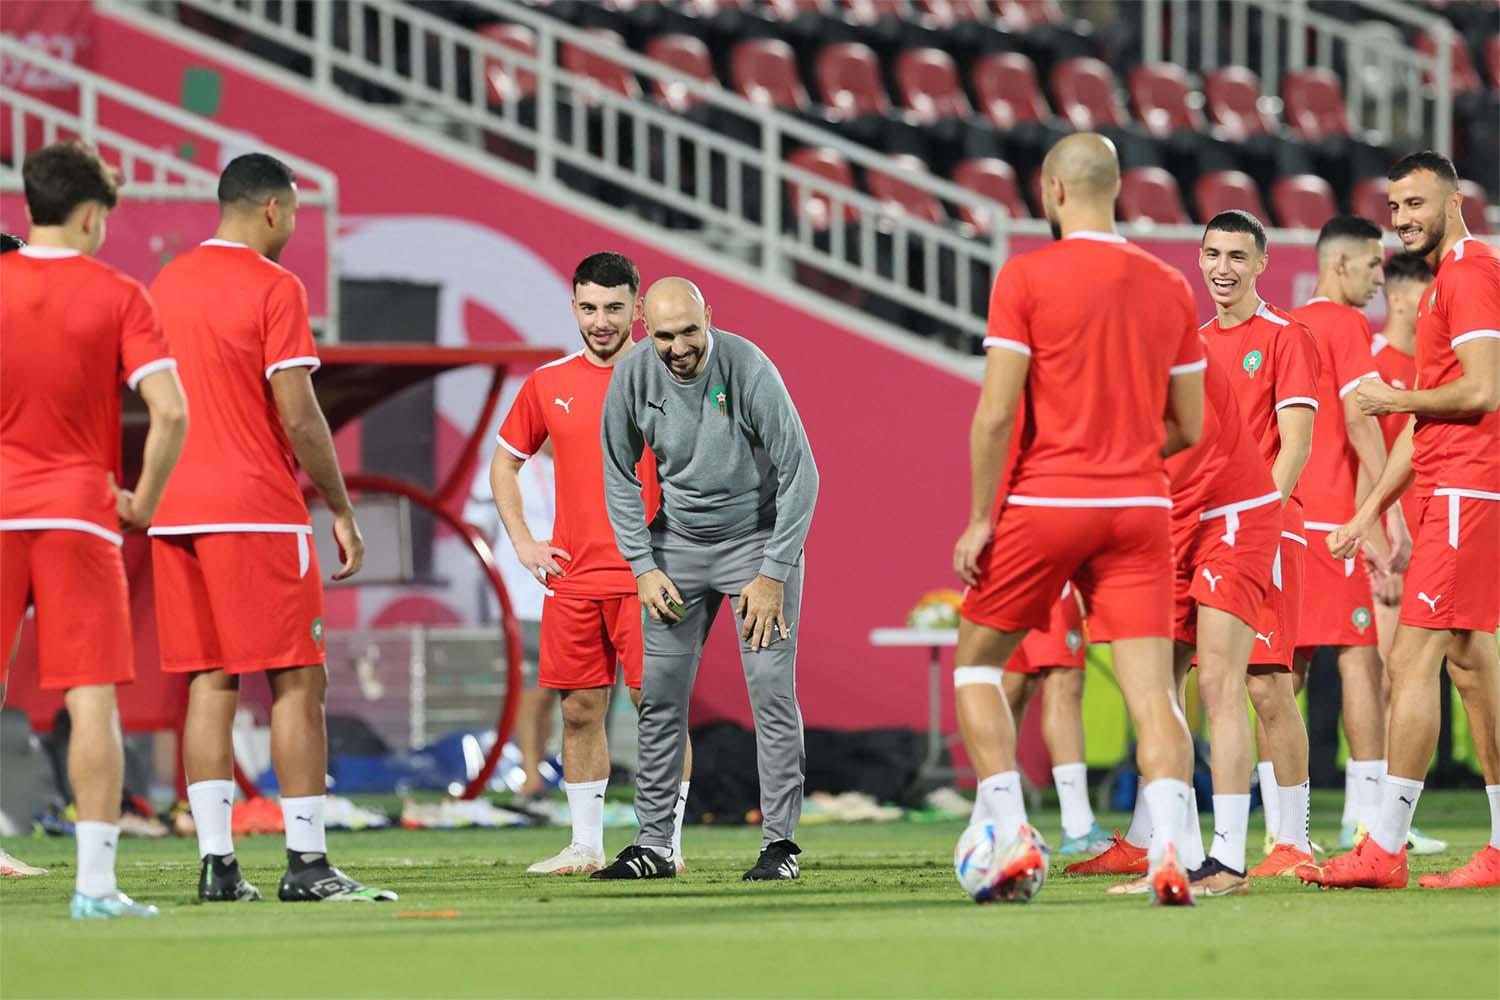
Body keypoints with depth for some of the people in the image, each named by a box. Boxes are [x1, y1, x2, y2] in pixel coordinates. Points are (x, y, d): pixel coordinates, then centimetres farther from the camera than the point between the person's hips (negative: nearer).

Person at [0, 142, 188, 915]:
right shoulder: (118, 295, -4)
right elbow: (170, 413, -12)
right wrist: (144, 501, 0)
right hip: (79, 511, -2)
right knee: (92, 699, -3)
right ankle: (95, 881, -9)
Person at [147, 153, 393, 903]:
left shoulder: (166, 284, 13)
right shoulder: (274, 287, -8)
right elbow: (299, 417, -12)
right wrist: (341, 510, -4)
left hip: (176, 512, 6)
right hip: (257, 510, -6)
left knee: (210, 683, 6)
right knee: (297, 680, -2)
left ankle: (217, 862, 0)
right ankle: (305, 862, -6)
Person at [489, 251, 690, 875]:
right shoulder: (548, 384, 9)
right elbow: (504, 464, 20)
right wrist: (522, 542, 9)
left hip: (645, 577, -4)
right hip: (572, 577, 4)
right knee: (580, 711, 5)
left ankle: (666, 842, -1)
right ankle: (585, 845, 12)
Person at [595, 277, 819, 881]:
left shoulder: (748, 369, -23)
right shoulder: (634, 376, -12)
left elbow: (800, 474, -17)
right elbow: (620, 476, 3)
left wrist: (772, 575, -18)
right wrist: (643, 568, -5)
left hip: (759, 536, -4)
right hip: (678, 543, 4)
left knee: (771, 687, -11)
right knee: (660, 694, 1)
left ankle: (780, 842, -7)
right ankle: (654, 846, 8)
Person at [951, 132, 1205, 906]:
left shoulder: (1025, 276, -5)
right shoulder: (1170, 288, 8)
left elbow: (996, 413, -11)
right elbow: (1189, 427, 12)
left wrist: (979, 518, -5)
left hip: (1043, 502, -3)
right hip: (1140, 508, 3)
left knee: (977, 664, 15)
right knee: (1152, 689, -4)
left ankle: (1010, 832, 2)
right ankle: (1169, 848, -23)